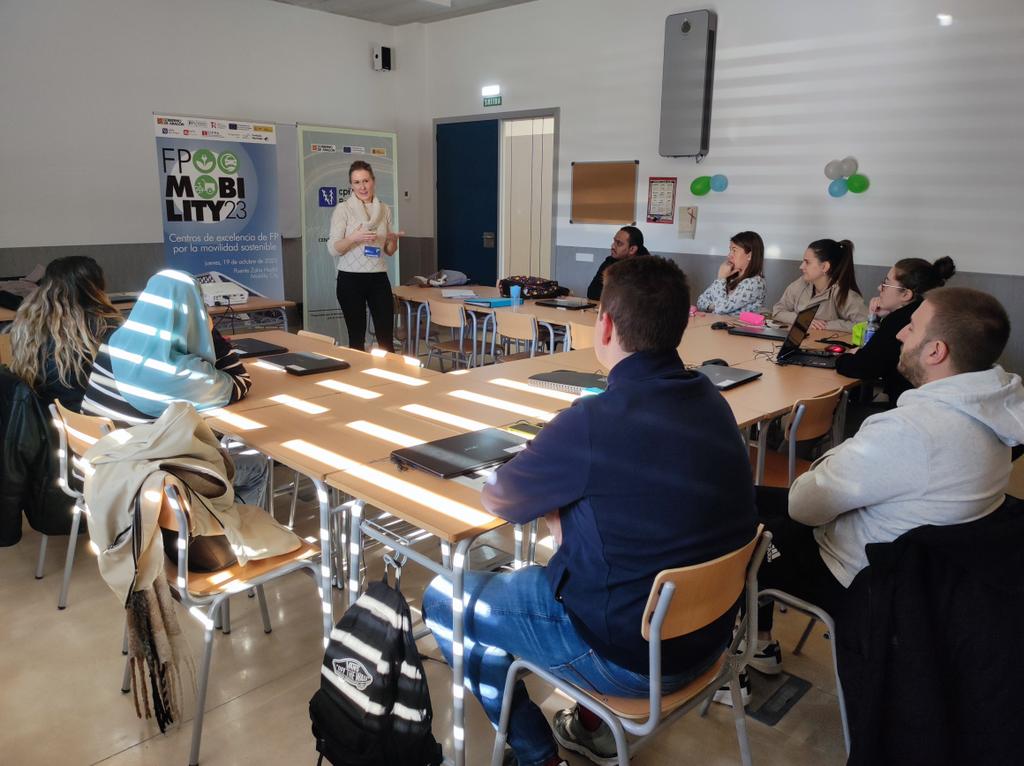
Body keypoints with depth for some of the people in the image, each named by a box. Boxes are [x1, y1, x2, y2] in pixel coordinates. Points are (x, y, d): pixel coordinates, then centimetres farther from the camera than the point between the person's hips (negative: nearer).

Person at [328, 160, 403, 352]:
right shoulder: (343, 209, -3)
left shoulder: (385, 210, 9)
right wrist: (354, 237, -26)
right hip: (351, 279, -3)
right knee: (357, 338, 3)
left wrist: (394, 239, -8)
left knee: (386, 339, 0)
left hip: (379, 279, 3)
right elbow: (332, 248, -9)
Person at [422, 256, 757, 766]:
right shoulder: (712, 403, -2)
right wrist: (566, 509, 0)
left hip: (632, 654, -7)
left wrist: (550, 497, 9)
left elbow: (497, 499, -11)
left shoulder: (596, 422, -27)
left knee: (444, 600, 8)